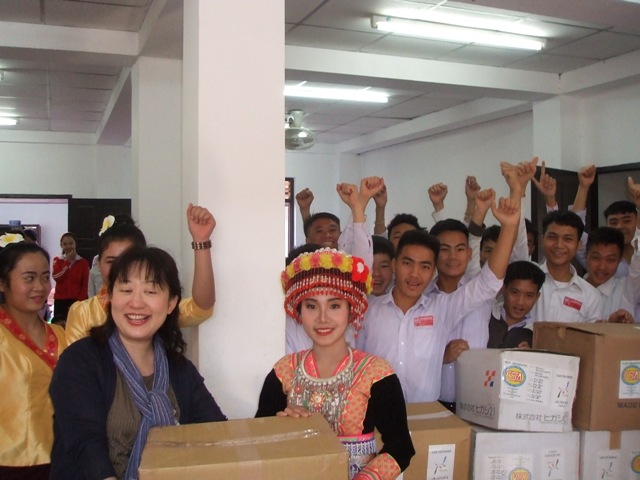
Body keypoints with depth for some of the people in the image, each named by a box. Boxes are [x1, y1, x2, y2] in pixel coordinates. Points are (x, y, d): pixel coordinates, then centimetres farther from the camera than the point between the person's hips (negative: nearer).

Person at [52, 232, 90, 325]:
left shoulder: (83, 262, 4)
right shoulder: (57, 260, 8)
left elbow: (85, 285, 1)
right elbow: (57, 277, -10)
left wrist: (80, 301, -9)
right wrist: (67, 261, -8)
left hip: (77, 301, -1)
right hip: (60, 300, 2)